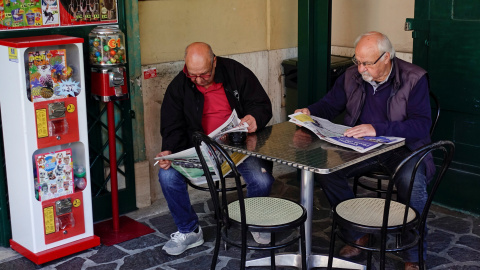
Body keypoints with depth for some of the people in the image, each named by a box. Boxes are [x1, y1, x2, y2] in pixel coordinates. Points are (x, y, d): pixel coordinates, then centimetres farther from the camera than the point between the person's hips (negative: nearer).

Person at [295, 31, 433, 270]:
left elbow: (421, 125, -21)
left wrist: (377, 129, -33)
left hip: (403, 147, -4)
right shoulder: (351, 76, 3)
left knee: (412, 182, -35)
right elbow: (330, 104, 16)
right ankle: (357, 235, 0)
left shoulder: (414, 79, -12)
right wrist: (309, 112, -8)